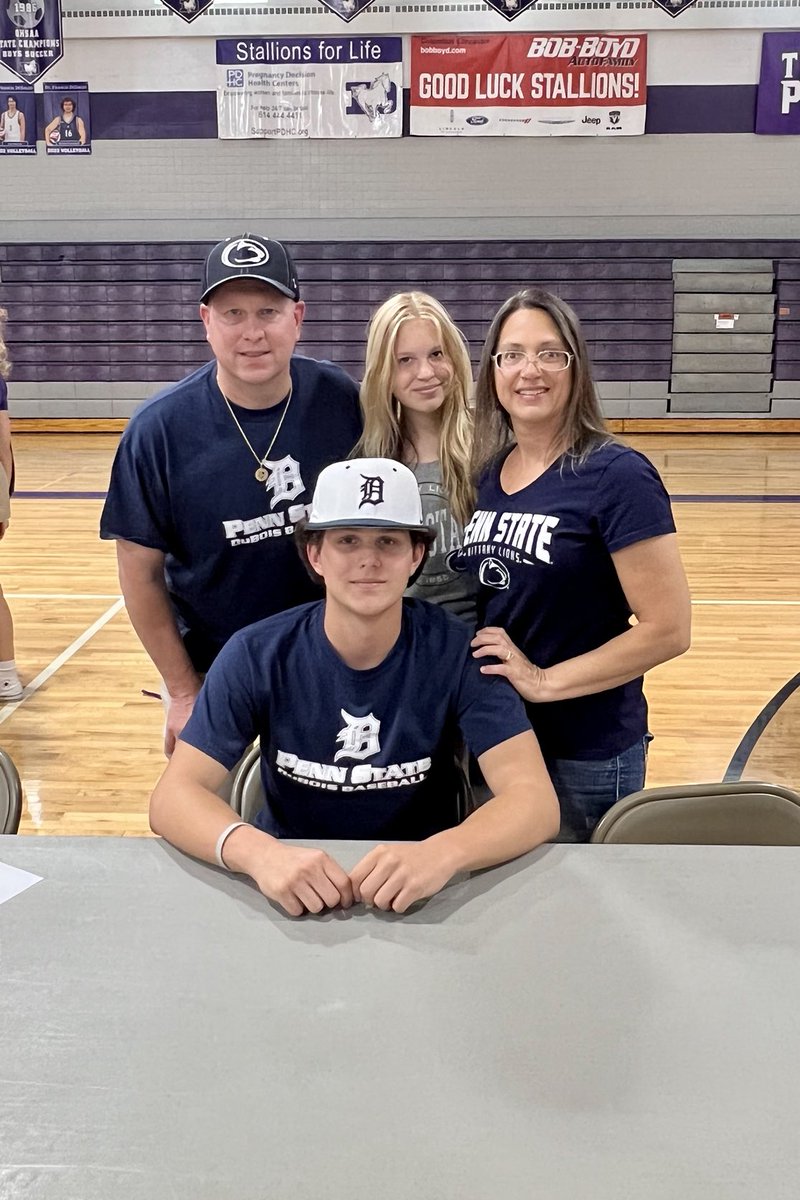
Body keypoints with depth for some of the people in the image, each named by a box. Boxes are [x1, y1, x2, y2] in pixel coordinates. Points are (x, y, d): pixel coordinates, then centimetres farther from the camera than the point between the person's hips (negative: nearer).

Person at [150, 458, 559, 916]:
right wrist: (257, 853, -35)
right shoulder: (257, 655, -11)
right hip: (291, 887, 2)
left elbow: (536, 799, -19)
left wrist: (442, 854, -39)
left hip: (419, 890, -1)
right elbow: (174, 795, -14)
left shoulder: (458, 652, -13)